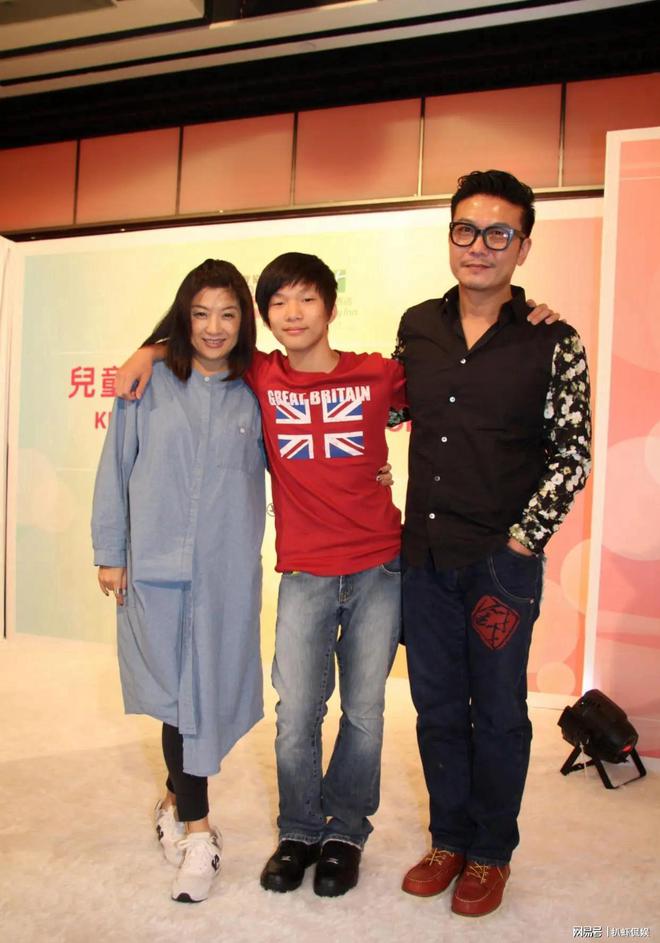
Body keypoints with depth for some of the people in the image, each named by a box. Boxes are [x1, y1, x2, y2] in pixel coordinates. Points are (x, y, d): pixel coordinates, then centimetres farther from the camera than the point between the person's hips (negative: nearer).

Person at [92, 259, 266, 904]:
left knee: (206, 688, 9)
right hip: (154, 563, -1)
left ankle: (179, 796, 36)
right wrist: (109, 552, 2)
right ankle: (196, 828, 21)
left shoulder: (254, 395, 5)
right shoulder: (150, 383, 0)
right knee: (178, 691, 4)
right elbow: (116, 469, 3)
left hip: (227, 570, 2)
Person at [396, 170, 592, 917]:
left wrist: (524, 538, -11)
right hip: (423, 554, 4)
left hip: (501, 560, -3)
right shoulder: (417, 325, 4)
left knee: (498, 711, 11)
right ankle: (449, 838, 36)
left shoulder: (551, 342, -7)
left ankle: (490, 853, 33)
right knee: (436, 706, 16)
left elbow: (572, 454, -6)